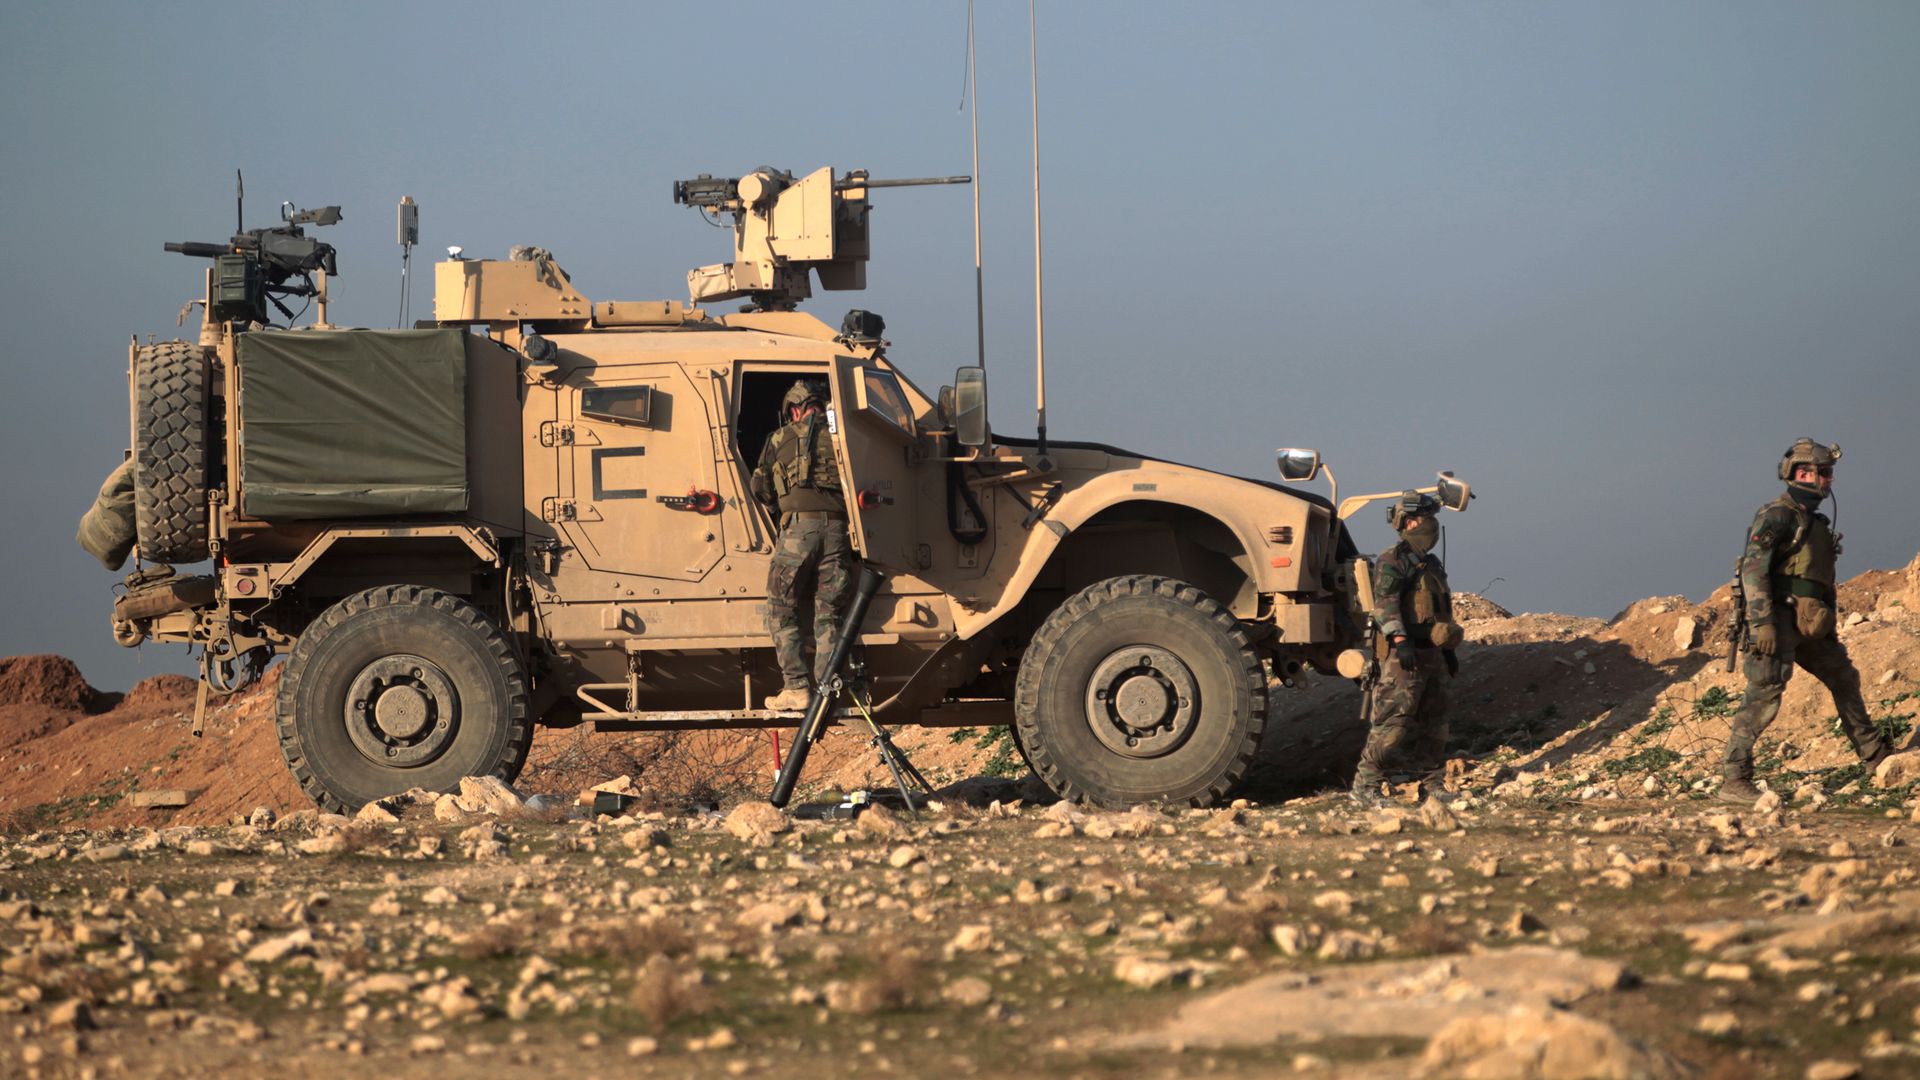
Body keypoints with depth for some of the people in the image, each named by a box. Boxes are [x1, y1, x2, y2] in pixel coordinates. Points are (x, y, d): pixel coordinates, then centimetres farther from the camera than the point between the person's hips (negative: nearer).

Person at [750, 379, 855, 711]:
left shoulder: (781, 439, 14)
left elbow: (760, 487, 19)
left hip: (798, 525, -2)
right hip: (838, 528, 2)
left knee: (782, 610, 7)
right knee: (829, 615, 6)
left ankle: (797, 687, -3)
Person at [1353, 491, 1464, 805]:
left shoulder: (1432, 565, 21)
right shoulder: (1391, 562, -8)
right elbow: (1385, 604, -20)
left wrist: (1449, 651, 29)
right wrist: (1399, 639, -32)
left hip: (1432, 654, 9)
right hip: (1403, 655, -9)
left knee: (1434, 722, 11)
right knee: (1393, 721, -13)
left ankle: (1429, 782, 19)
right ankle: (1365, 784, -13)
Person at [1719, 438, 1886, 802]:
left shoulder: (1815, 522, 21)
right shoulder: (1777, 516, -9)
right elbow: (1753, 568, -19)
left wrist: (1829, 630, 26)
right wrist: (1762, 623, -27)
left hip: (1808, 625, 10)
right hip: (1778, 620, -10)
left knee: (1844, 678, 20)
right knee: (1765, 693, -18)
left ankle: (1875, 756, 36)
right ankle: (1734, 781, -21)